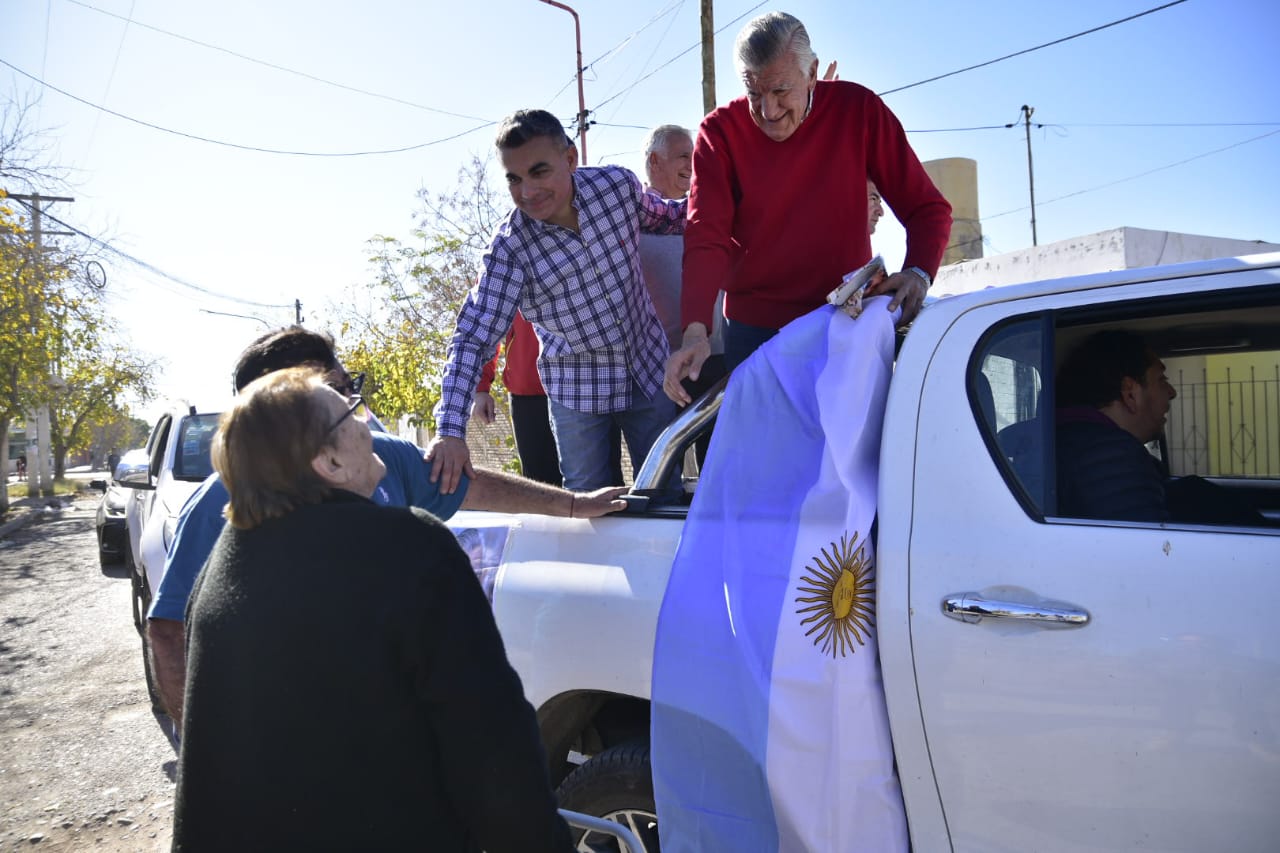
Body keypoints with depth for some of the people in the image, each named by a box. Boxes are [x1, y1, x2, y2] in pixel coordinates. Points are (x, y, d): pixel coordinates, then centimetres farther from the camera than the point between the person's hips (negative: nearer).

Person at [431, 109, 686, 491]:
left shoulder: (618, 184, -13)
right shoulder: (510, 248, -22)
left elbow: (662, 216, 11)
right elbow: (473, 338, -23)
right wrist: (451, 430, -31)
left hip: (649, 370, 3)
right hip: (576, 390, -2)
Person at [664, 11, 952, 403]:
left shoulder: (858, 109, -5)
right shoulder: (720, 131, -7)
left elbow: (926, 207, -4)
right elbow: (707, 239, -16)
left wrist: (918, 273, -24)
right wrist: (696, 330, -31)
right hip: (755, 331, -1)